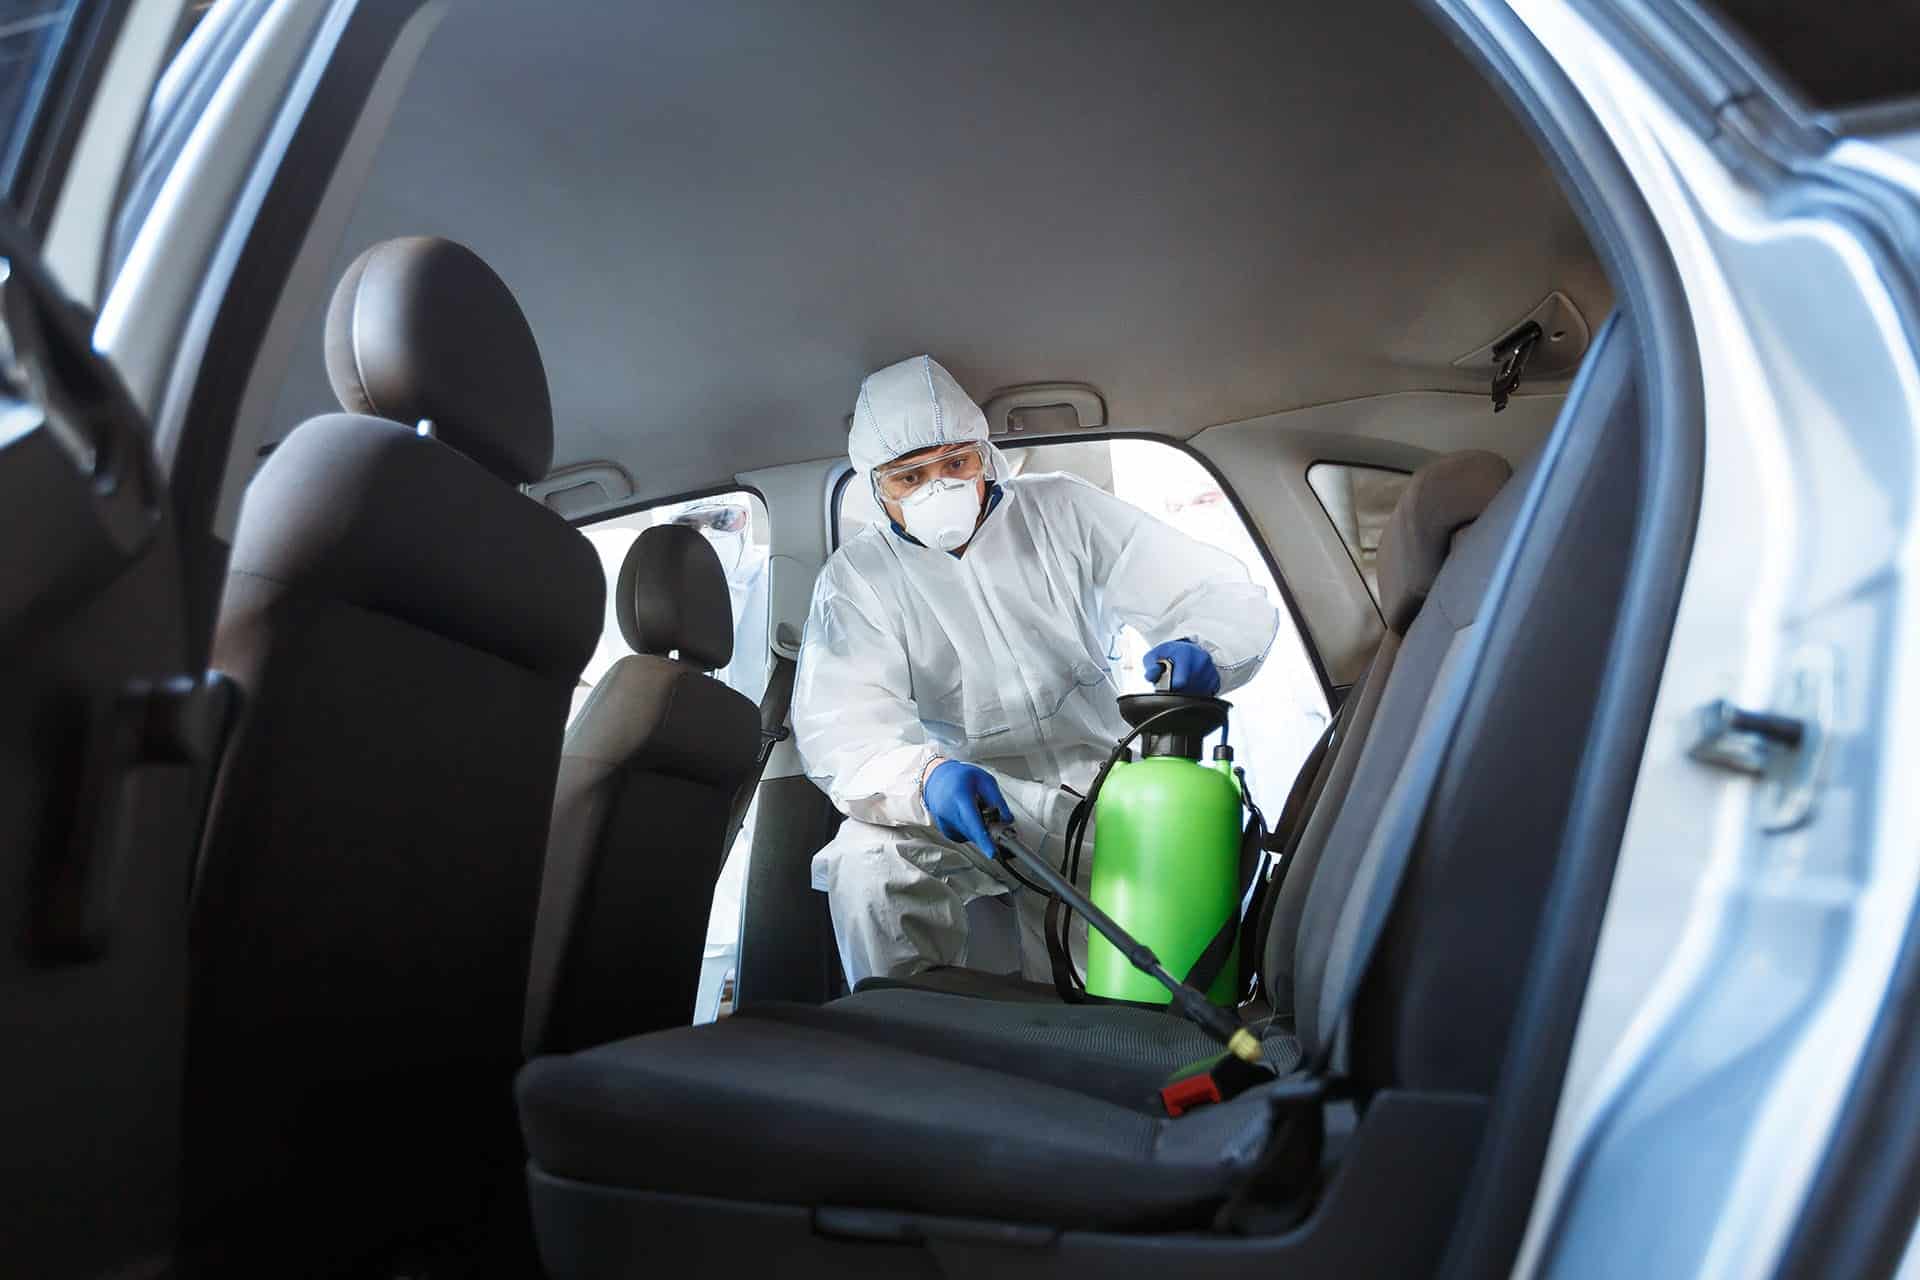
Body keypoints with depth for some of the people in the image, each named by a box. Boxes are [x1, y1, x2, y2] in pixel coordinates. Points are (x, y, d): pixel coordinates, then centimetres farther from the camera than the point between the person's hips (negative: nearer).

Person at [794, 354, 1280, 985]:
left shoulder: (1062, 511, 3)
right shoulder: (856, 578, 2)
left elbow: (1227, 595, -1)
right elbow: (840, 725, -15)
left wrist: (1202, 651, -26)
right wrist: (926, 775, -38)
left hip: (1097, 781, 0)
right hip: (970, 794, 0)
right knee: (866, 860, -29)